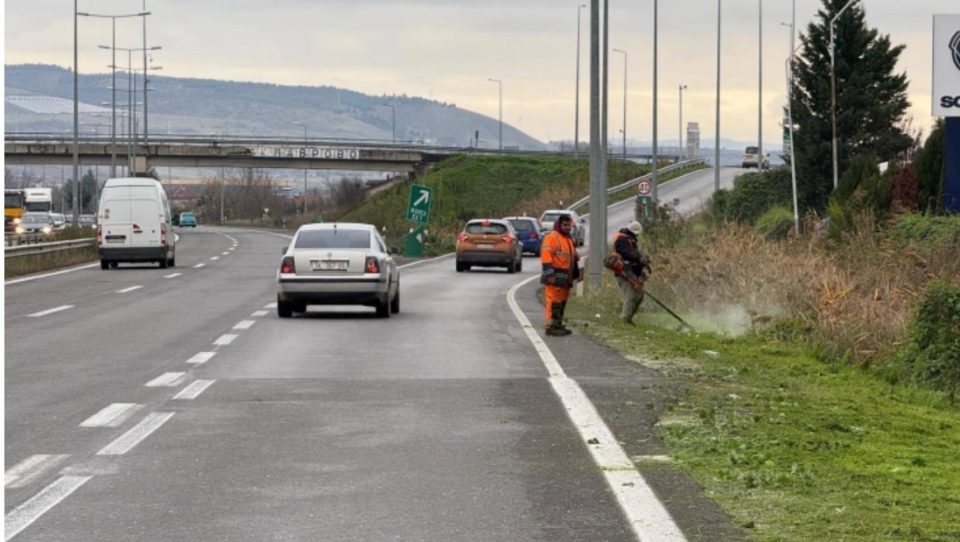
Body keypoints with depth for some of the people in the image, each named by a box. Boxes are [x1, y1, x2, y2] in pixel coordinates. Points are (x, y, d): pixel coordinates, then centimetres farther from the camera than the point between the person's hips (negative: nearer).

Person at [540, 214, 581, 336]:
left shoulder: (570, 239, 21)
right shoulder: (552, 237, -10)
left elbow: (574, 257, 29)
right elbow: (546, 255, -19)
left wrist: (577, 272, 26)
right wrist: (549, 273, -25)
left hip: (566, 277, 9)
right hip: (555, 276, -9)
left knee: (562, 302, 12)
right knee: (554, 301, -11)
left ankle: (558, 325, 20)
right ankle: (551, 326, -9)